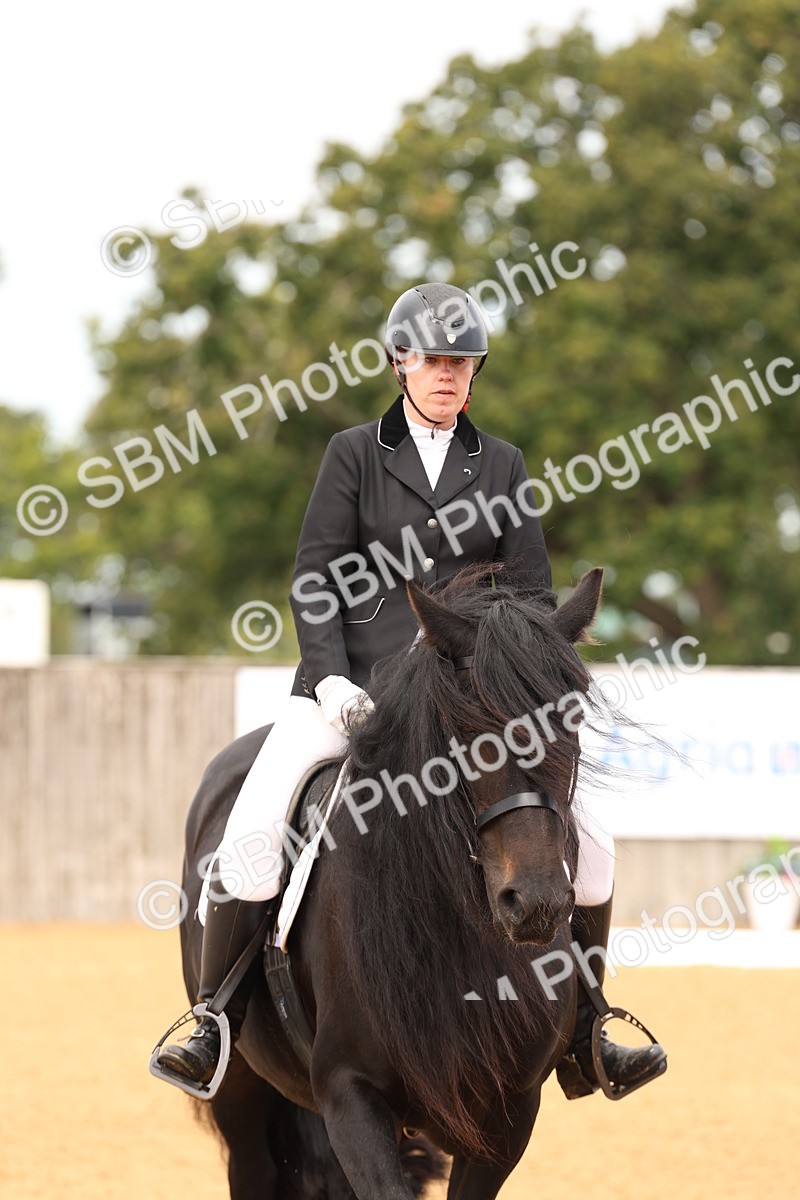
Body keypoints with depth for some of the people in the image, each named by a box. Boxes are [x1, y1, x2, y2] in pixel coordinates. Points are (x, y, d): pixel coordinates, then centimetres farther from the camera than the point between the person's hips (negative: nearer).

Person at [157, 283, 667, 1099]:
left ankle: (581, 1043, 10)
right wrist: (331, 677, -13)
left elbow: (533, 594, 10)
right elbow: (313, 579, 1)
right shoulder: (355, 454, 6)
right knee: (251, 832, -23)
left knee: (590, 846, -5)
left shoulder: (501, 465, 12)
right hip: (351, 684, -2)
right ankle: (215, 1028, -10)